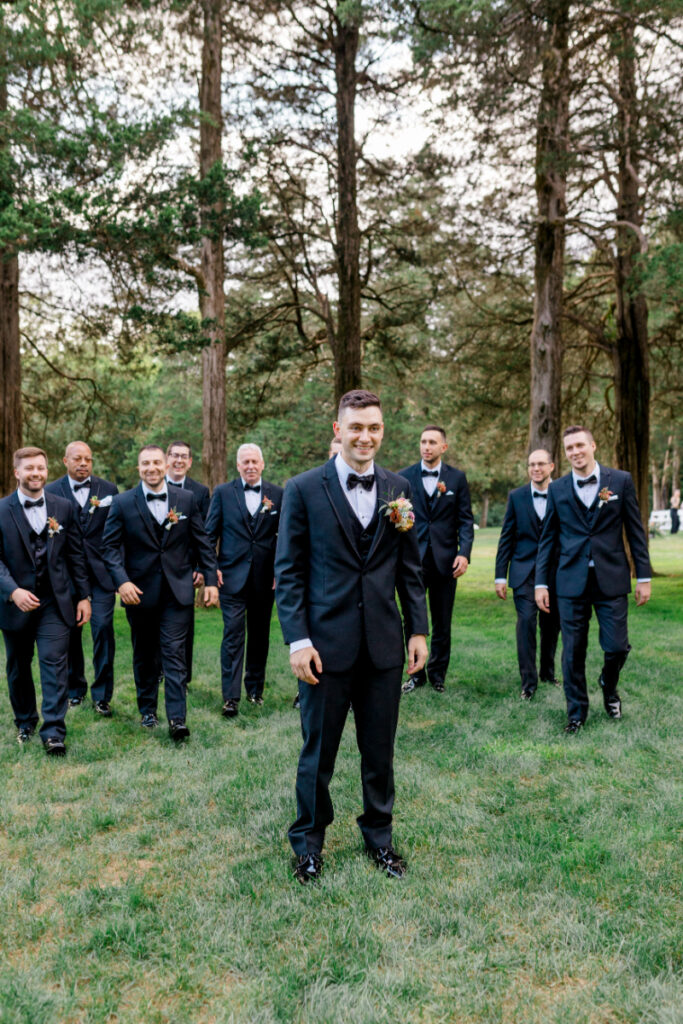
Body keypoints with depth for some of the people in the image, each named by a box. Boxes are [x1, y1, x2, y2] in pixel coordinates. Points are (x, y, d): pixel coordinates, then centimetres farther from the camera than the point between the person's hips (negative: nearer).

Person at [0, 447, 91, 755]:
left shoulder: (64, 507, 3)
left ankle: (53, 732, -2)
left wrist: (83, 596, 3)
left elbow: (76, 555, 5)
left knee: (55, 663, -7)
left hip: (55, 602, 0)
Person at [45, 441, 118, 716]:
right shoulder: (51, 491, 3)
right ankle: (75, 689, 28)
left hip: (101, 572, -1)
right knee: (70, 633, 10)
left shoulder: (108, 489, 5)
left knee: (103, 628, -5)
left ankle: (102, 695, 6)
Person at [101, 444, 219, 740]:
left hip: (178, 590, -1)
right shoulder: (123, 502, 0)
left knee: (175, 653, -5)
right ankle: (147, 711, 29)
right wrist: (121, 581, -16)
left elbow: (201, 542, 5)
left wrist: (211, 579, 0)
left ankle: (177, 718, -2)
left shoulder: (186, 499, 3)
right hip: (139, 591, 1)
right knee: (144, 655, 13)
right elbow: (110, 546, -2)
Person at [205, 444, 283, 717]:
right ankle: (231, 696, -1)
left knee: (260, 635, 12)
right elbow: (210, 533, 3)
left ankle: (255, 688, 28)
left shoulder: (277, 495, 4)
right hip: (232, 576, -2)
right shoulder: (223, 492, 2)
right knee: (233, 634, -5)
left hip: (265, 578, 2)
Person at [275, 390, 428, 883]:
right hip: (327, 642, -3)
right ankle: (309, 840, 33)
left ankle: (378, 833, 37)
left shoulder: (398, 488, 5)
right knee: (318, 750, 11)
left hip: (384, 642, 3)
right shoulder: (304, 489, -5)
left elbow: (410, 566, 9)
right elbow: (289, 571, -5)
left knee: (380, 750, 15)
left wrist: (418, 629, 5)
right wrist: (298, 640, -11)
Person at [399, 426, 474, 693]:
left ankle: (437, 673, 23)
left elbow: (465, 519, 3)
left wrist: (464, 553, -9)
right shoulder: (403, 477, 4)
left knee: (442, 621, 9)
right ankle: (416, 673, 17)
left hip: (445, 559, 1)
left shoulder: (457, 478, 5)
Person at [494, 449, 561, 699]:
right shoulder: (516, 497, 3)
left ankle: (548, 673, 31)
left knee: (552, 624, 11)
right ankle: (528, 681, -2)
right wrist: (500, 575, 0)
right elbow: (506, 538, 4)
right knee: (526, 620, -11)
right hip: (524, 570, -1)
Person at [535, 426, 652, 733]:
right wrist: (541, 583, 3)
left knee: (616, 647, 0)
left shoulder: (621, 481, 2)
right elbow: (547, 538, 7)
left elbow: (636, 532, 4)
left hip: (611, 580, -1)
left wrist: (644, 577, 1)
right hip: (572, 581, 1)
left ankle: (609, 687, 34)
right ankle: (577, 712, 22)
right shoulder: (558, 489, 5)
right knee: (573, 652, 4)